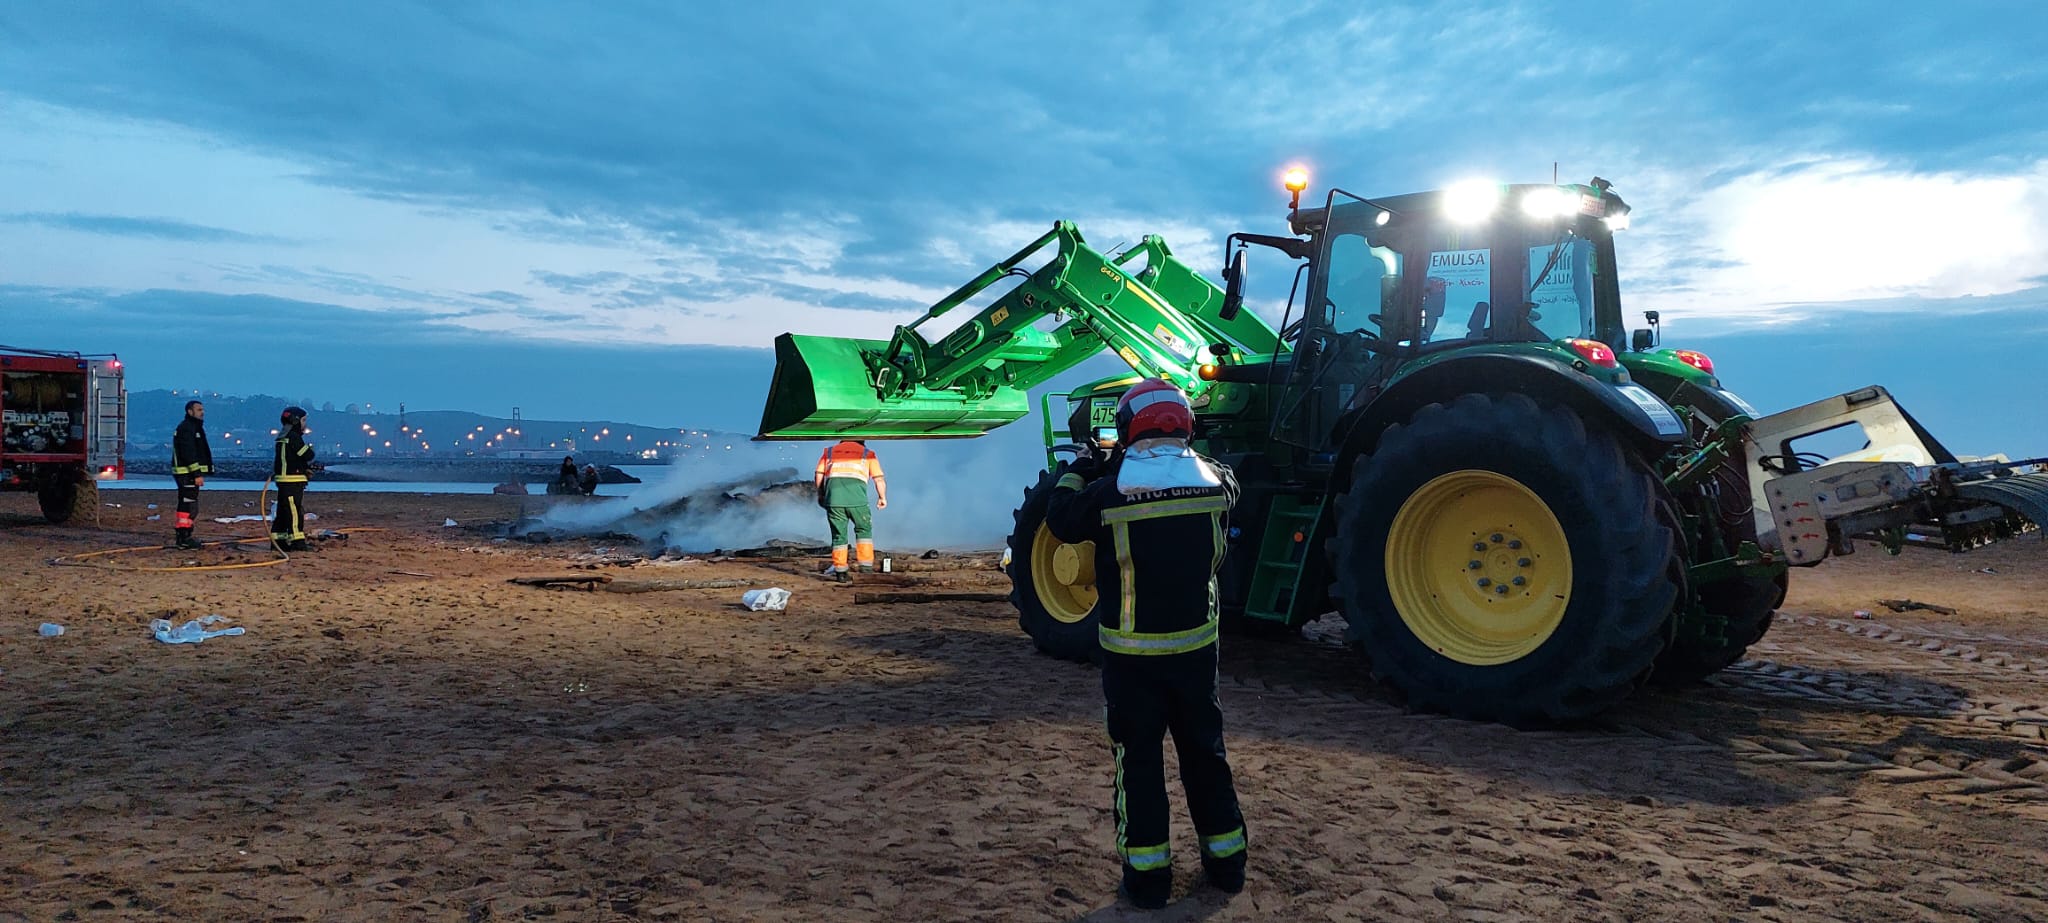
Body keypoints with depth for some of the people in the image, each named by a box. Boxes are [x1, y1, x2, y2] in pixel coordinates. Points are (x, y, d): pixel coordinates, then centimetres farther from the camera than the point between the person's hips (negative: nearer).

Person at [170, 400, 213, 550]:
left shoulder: (194, 427, 21)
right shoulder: (186, 428, -13)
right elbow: (188, 453, -21)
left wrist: (198, 473, 22)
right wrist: (197, 474, -24)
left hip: (191, 473, 11)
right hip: (187, 473, -11)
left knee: (190, 506, 15)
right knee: (187, 505, -12)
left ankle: (185, 537, 21)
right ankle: (183, 538, -12)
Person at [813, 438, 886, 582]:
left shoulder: (829, 452, 27)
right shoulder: (868, 453, 23)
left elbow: (818, 477, 17)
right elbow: (879, 479, 15)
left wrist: (821, 495, 31)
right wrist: (882, 498, 28)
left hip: (833, 496, 2)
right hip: (857, 498, -1)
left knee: (838, 534, 11)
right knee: (863, 530, 18)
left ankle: (840, 572, 11)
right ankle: (866, 565, 10)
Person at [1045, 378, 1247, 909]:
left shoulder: (1108, 493, -16)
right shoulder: (1215, 481, -7)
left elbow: (1061, 521, 2)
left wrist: (1074, 474, 18)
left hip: (1132, 652, -3)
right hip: (1196, 645, 3)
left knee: (1138, 757, 8)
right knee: (1204, 749, 17)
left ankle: (1148, 874, 12)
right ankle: (1226, 859, 27)